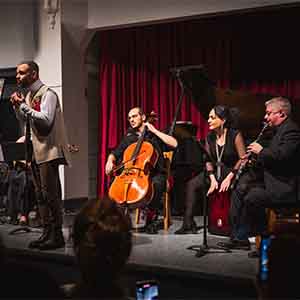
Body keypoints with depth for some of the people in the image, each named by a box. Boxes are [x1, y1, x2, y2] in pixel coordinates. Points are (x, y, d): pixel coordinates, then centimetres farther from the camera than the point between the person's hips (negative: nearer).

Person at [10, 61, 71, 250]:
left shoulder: (47, 94, -12)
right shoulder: (29, 95, 14)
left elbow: (46, 120, -24)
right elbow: (24, 120, 24)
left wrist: (24, 106, -21)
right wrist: (17, 106, 6)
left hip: (48, 150, -9)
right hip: (36, 150, 9)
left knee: (50, 194, -9)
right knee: (41, 195, 12)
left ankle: (57, 236, -3)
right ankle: (47, 233, 19)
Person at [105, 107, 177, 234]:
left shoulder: (155, 134, 7)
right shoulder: (129, 137, 18)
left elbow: (174, 143, -10)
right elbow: (115, 153, 20)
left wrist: (154, 131, -7)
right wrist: (110, 160, -4)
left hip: (154, 173, -4)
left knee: (157, 184, -37)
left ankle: (151, 219, -22)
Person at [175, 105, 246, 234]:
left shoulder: (235, 135, -12)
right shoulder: (210, 137, 4)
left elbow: (243, 159, -14)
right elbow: (208, 160, 7)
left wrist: (229, 177, -19)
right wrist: (212, 179, -6)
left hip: (232, 172, -5)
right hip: (216, 172, 5)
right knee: (192, 184, -12)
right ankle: (188, 224, -10)